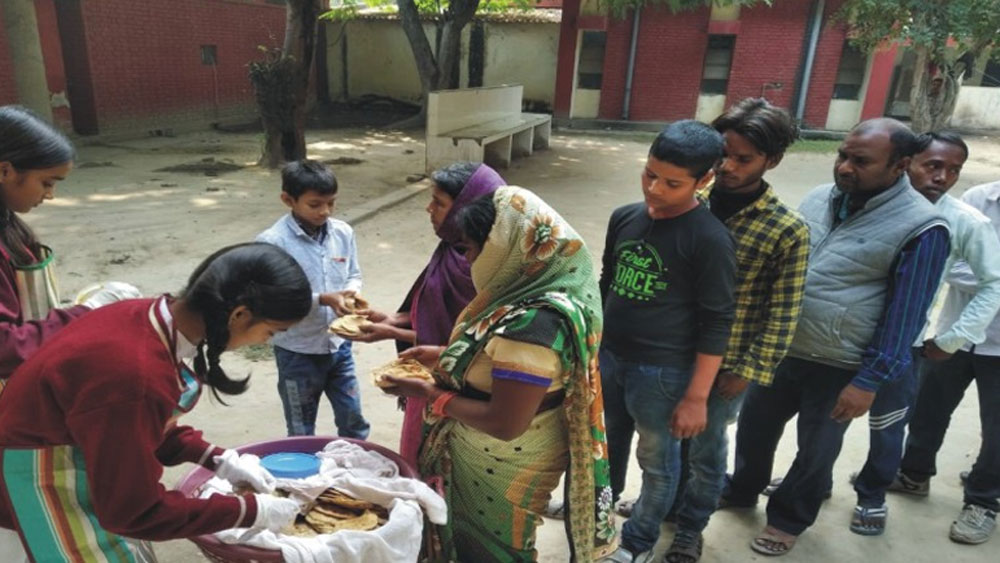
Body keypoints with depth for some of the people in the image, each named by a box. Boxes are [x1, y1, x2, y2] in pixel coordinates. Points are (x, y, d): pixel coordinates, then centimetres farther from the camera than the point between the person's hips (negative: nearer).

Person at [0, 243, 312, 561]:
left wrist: (220, 461, 0)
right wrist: (251, 512, -20)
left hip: (80, 454, 8)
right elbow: (133, 511, -25)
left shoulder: (150, 317, -13)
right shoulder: (136, 373, -38)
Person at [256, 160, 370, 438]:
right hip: (297, 353, -4)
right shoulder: (272, 242, -19)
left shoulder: (343, 232, -4)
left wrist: (351, 294, -16)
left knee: (354, 421, 18)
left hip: (339, 345, 4)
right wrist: (323, 299, -28)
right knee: (302, 434, 16)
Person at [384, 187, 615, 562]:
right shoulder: (534, 288, -4)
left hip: (504, 469, -8)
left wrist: (431, 395, -19)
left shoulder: (533, 322, -35)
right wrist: (443, 356, 3)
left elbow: (504, 424, -31)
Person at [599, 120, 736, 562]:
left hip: (662, 372, -5)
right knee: (606, 446, 25)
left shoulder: (709, 239, -17)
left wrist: (696, 397, -14)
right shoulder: (623, 218, 0)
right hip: (608, 357, 6)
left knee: (657, 463, 14)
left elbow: (716, 325, -14)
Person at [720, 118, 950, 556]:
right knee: (754, 427, 20)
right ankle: (741, 490, 46)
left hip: (838, 369, -5)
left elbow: (905, 315, -15)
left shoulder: (921, 228, -17)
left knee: (815, 451, 16)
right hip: (778, 348, 5)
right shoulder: (818, 199, 0)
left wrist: (870, 380, -14)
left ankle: (788, 518, 40)